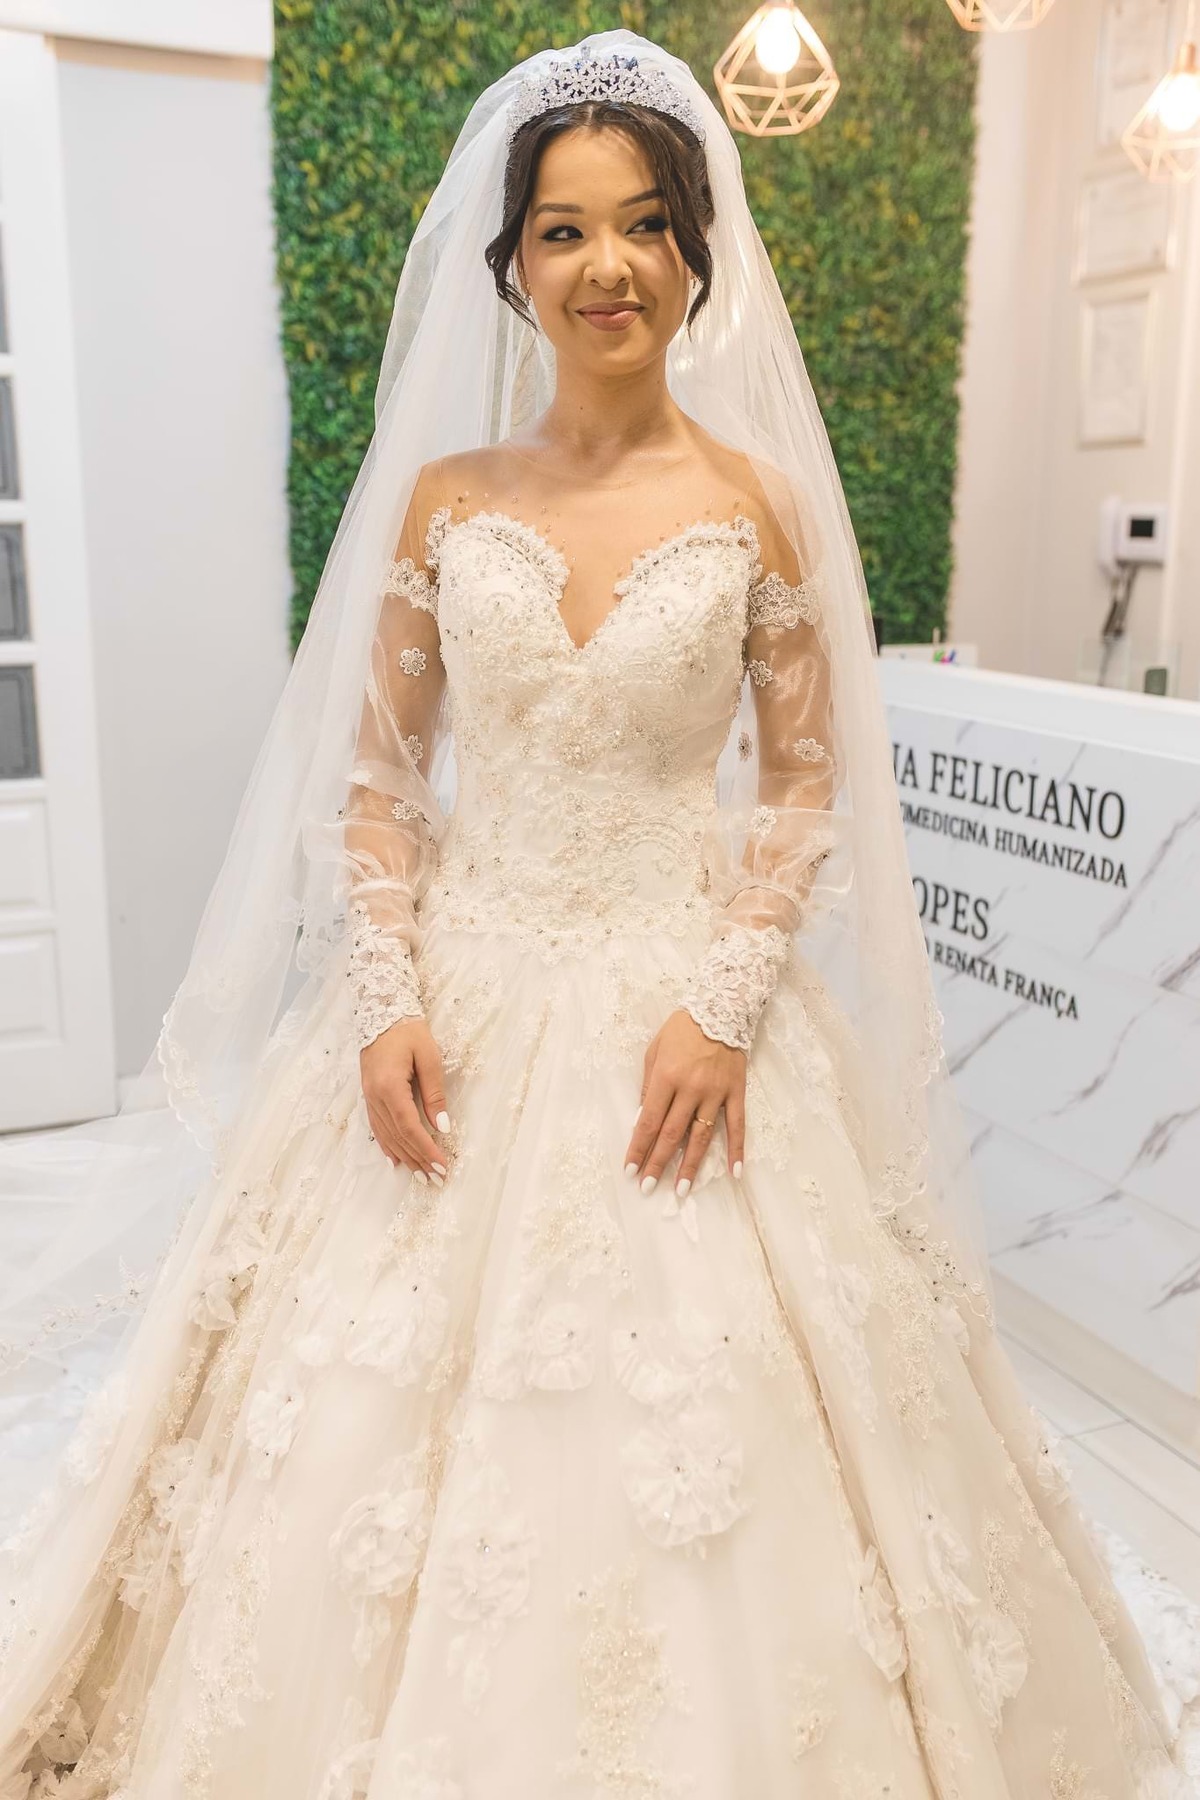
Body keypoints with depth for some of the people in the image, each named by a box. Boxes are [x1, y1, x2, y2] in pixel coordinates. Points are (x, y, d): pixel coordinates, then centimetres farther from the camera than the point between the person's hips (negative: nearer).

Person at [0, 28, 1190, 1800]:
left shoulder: (757, 503, -2)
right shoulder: (440, 497, 3)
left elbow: (806, 788, 0)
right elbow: (372, 776, 4)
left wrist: (725, 1007, -12)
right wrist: (386, 1000, -8)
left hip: (678, 1008, -1)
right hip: (459, 1007, 2)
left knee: (689, 1419, 6)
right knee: (392, 1428, 9)